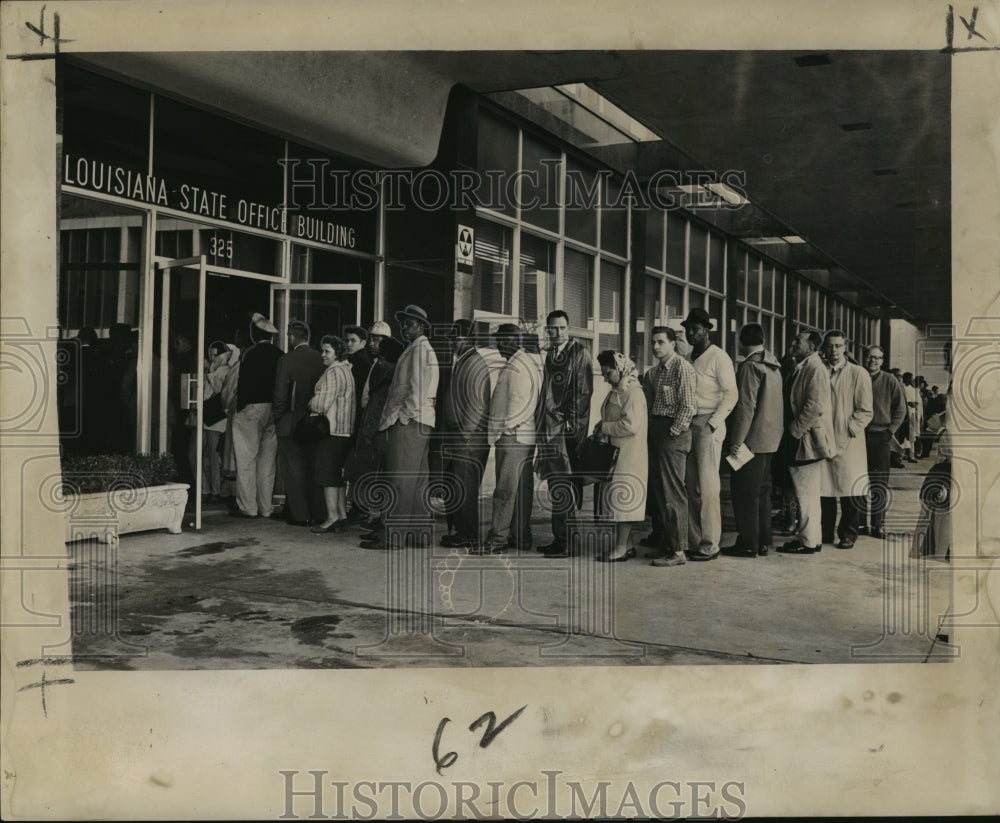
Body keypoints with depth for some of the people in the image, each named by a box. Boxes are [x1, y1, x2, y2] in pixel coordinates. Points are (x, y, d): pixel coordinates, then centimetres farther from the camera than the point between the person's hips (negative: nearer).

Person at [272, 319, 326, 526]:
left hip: (291, 423, -5)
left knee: (293, 468, 3)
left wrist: (277, 419, 1)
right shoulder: (320, 359, 1)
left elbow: (280, 394, -11)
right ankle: (317, 513, 18)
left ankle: (300, 515, 4)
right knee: (312, 467, 14)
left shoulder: (286, 360, -12)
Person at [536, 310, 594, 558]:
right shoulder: (547, 354, 17)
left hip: (567, 429, -7)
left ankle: (566, 543, -4)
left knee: (564, 487, -8)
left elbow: (583, 391, -8)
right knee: (556, 487, 9)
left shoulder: (579, 353, -3)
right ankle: (560, 539, 15)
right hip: (548, 428, 7)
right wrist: (540, 420, 12)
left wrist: (571, 422, -13)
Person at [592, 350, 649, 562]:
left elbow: (631, 425, -24)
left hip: (628, 457, -10)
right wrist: (601, 428, 6)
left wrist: (604, 428, -14)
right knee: (621, 502, 11)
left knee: (622, 499, -6)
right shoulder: (616, 393, 16)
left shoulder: (633, 393, -14)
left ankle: (620, 549, -2)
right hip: (614, 456, 10)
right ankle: (627, 545, 18)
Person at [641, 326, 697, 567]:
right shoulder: (654, 371, 16)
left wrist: (674, 431, -15)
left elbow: (688, 405, -15)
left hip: (673, 432, -9)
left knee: (672, 492, -7)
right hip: (655, 430, 9)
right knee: (656, 490, 12)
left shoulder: (682, 367, -9)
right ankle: (662, 542, 21)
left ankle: (677, 550, -3)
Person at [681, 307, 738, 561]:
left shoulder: (718, 357, -4)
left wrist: (712, 423, -15)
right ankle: (693, 542, 10)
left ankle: (709, 545, -5)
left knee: (707, 486, -8)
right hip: (689, 426, 7)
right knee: (691, 487, 6)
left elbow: (731, 394, -9)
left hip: (708, 427, -7)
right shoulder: (690, 358, 17)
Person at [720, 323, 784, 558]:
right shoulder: (773, 365, 12)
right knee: (762, 491, 15)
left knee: (745, 493, -2)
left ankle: (748, 543, 1)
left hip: (753, 439, -9)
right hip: (770, 439, 9)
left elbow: (746, 407, -20)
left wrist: (737, 441, -18)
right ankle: (763, 542, 20)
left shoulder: (750, 367, -15)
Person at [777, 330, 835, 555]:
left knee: (806, 493, -3)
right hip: (798, 439, 10)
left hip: (807, 440, -10)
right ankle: (811, 537, 23)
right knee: (806, 493, 15)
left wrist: (795, 431, -18)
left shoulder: (815, 368, -15)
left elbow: (815, 406, -23)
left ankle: (809, 542, 4)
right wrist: (790, 432, 13)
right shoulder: (801, 367, 15)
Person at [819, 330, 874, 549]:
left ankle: (848, 534, 10)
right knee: (824, 488, 4)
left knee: (850, 489, -1)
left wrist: (847, 430, -11)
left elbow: (865, 411, -2)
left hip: (848, 441, -2)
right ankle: (825, 533, 15)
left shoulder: (858, 374, 1)